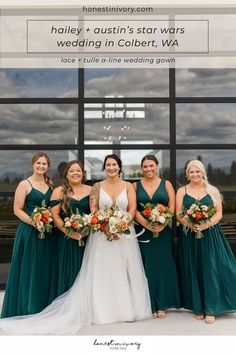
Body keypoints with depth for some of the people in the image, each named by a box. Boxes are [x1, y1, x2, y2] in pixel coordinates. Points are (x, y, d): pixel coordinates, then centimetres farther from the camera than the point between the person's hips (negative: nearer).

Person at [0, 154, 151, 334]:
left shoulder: (128, 186, 5)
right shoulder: (97, 186, 5)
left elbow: (132, 209, -1)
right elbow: (93, 210, -2)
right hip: (102, 233, 0)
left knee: (125, 272, 4)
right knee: (101, 272, 2)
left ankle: (127, 308, 17)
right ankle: (102, 310, 13)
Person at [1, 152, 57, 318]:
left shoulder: (50, 184, 11)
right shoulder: (25, 184, -4)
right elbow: (17, 210, -8)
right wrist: (34, 222, -19)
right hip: (29, 231, -5)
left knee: (45, 269, 11)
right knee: (29, 269, 2)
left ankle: (44, 307, 26)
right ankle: (27, 308, 18)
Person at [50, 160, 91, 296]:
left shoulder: (91, 190, 6)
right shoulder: (59, 191, 1)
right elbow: (55, 216, -3)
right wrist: (69, 232, -13)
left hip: (87, 238, 2)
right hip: (66, 239, -1)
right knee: (69, 271, 5)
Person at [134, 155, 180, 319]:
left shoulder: (166, 184, 6)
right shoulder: (136, 186, 7)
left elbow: (172, 207, -2)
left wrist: (162, 225, -16)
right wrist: (146, 224, -16)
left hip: (163, 231, 0)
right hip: (143, 231, 0)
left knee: (163, 266, 5)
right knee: (147, 267, 4)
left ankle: (162, 304, 17)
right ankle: (150, 304, 15)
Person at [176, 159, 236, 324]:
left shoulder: (213, 190, 7)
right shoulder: (182, 191, 7)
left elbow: (219, 213, 1)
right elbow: (178, 214, 0)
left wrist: (205, 225, -17)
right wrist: (190, 224, -19)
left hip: (210, 234, 0)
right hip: (189, 236, 0)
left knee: (211, 270, -2)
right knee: (193, 271, 5)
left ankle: (210, 309, 9)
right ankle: (198, 307, 18)